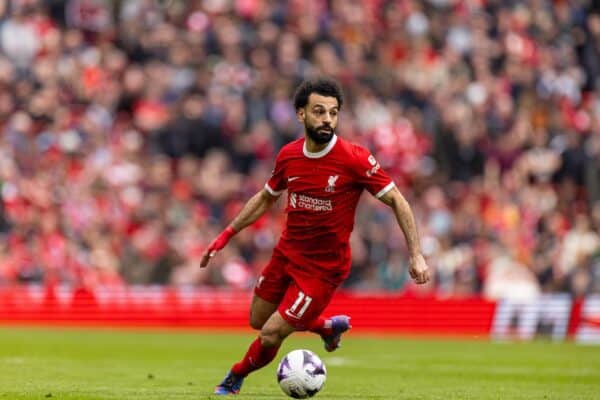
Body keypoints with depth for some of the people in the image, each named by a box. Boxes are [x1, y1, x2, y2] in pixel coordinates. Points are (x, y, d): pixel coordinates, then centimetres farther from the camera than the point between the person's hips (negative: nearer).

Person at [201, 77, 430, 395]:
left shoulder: (355, 159, -21)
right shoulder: (289, 156, -5)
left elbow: (396, 201, -14)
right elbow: (266, 198, 14)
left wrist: (415, 255, -20)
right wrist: (227, 235, 12)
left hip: (324, 266, -6)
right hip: (287, 251, 6)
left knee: (271, 334, -8)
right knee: (258, 320, 18)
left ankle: (237, 377, 24)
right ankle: (329, 326, 40)